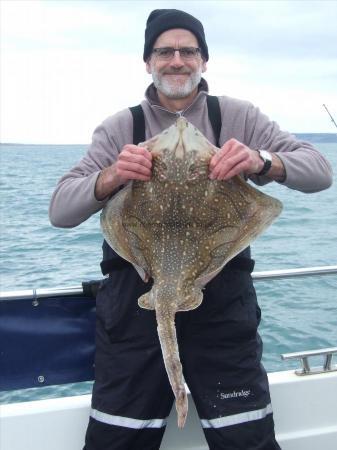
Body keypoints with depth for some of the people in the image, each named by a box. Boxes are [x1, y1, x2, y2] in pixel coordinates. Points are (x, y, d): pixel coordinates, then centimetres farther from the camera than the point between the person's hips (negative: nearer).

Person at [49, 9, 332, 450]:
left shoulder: (237, 116, 6)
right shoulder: (119, 128, 6)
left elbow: (319, 170, -2)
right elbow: (60, 210, -3)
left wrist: (262, 161, -23)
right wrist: (110, 178, -23)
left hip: (223, 301, 0)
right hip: (134, 301, 1)